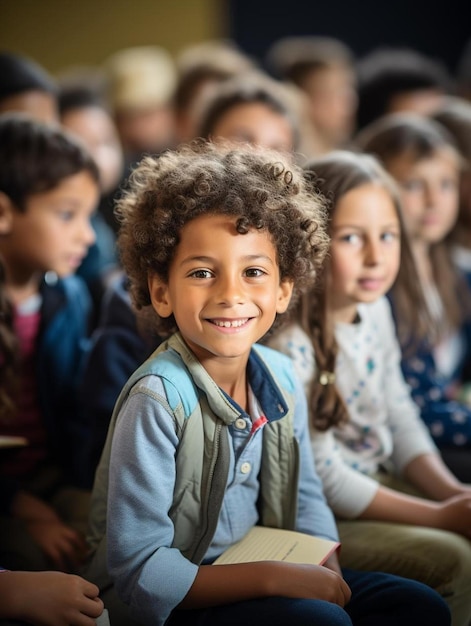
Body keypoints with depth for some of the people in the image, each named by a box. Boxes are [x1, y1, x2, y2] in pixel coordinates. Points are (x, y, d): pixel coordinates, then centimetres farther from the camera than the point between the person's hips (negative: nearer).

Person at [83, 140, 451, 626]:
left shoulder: (281, 379, -3)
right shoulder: (157, 401, -24)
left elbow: (304, 502, 11)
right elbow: (141, 573, -22)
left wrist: (328, 574, -7)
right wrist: (273, 577, -23)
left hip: (244, 577, 7)